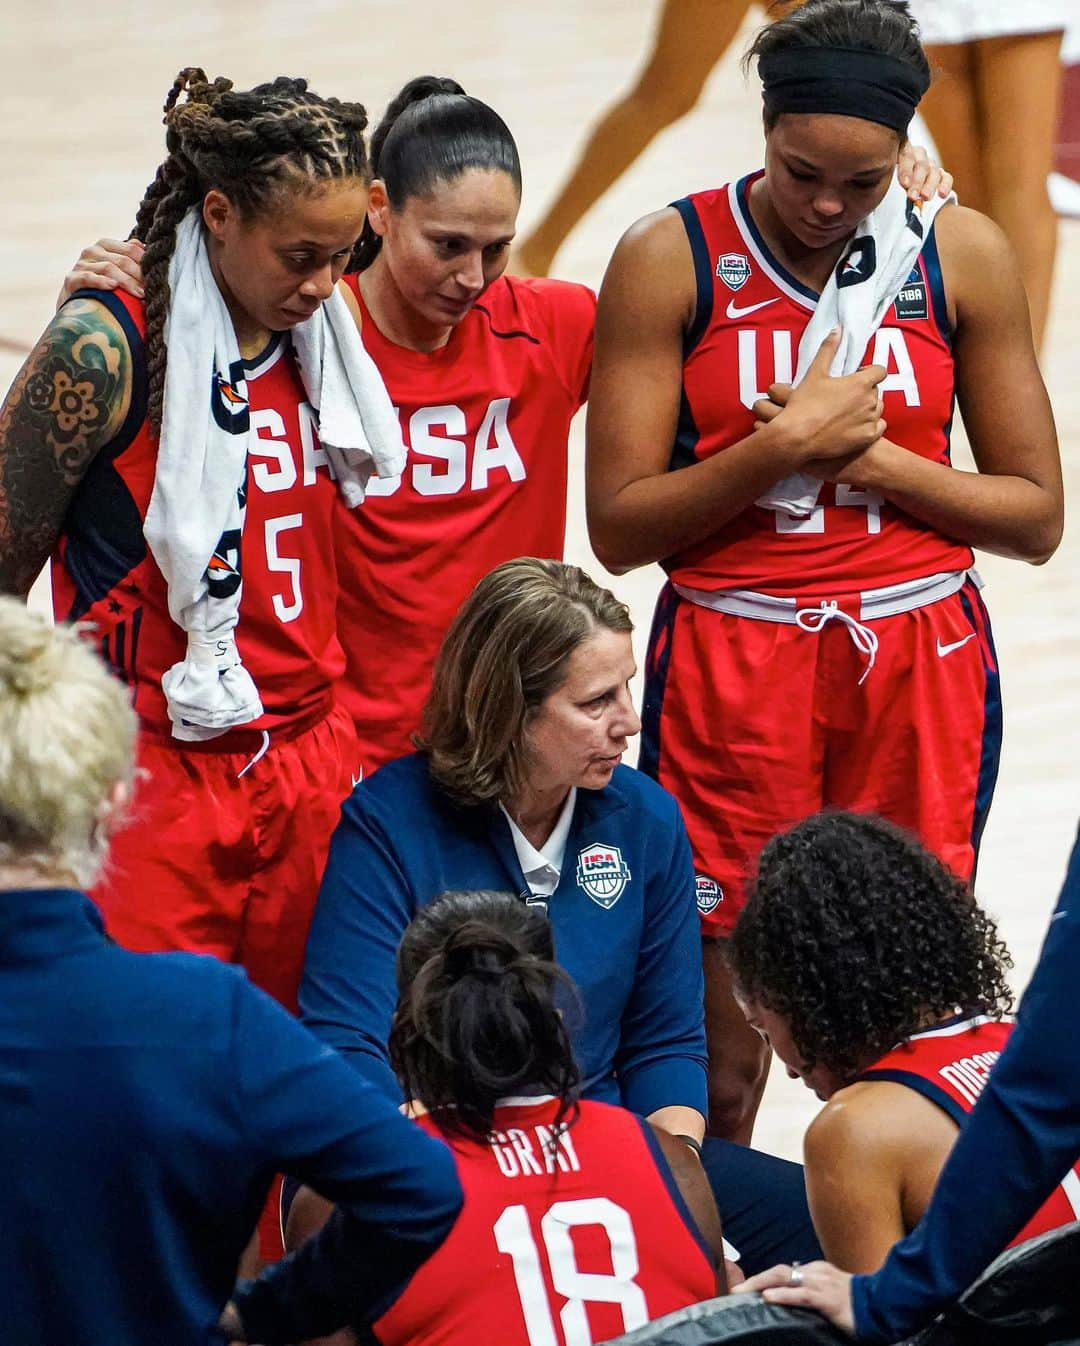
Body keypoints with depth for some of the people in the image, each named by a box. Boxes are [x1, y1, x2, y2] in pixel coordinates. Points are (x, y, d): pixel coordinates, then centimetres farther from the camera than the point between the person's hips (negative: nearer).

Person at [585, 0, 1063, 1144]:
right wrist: (790, 440, -15)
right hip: (731, 664, -2)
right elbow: (620, 526, -4)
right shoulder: (672, 257, -3)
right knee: (718, 1058, -1)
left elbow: (1036, 514, 5)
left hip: (918, 661, 2)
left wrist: (869, 454, -8)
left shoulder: (960, 254, 2)